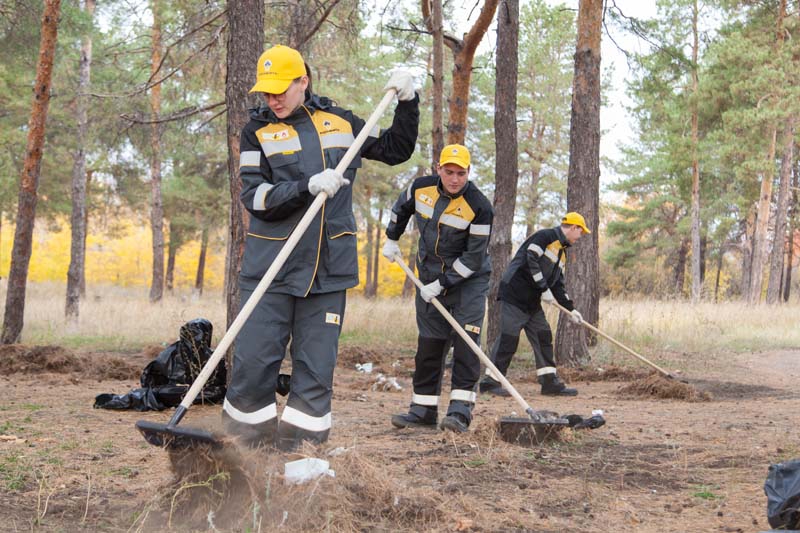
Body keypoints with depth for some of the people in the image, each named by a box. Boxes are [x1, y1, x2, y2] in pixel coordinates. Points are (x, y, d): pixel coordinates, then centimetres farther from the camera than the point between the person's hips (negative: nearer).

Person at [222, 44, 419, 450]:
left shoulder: (340, 123, 10)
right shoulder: (257, 131, 3)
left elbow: (396, 149, 21)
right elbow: (255, 197, -9)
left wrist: (407, 103, 8)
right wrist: (308, 187, -22)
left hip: (328, 269, 2)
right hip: (270, 268, -2)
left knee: (316, 365, 2)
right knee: (254, 360, -4)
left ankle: (295, 447, 11)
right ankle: (248, 444, 12)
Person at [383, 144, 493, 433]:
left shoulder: (479, 206, -22)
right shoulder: (421, 188, -8)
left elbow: (473, 257, -20)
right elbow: (401, 209, 17)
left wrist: (442, 284, -20)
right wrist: (391, 239, 18)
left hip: (469, 279, -4)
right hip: (429, 277, 4)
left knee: (466, 341, -13)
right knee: (428, 343, 6)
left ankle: (460, 409, -12)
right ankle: (424, 407, 12)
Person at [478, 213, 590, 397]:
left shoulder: (562, 252, 21)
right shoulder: (545, 236, -9)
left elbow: (558, 284, 22)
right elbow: (530, 260, -21)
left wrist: (570, 309, 14)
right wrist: (544, 288, -18)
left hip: (533, 301, 10)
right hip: (514, 294, -10)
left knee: (543, 338, 6)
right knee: (509, 337, -10)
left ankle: (550, 382, 11)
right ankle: (490, 382, -4)